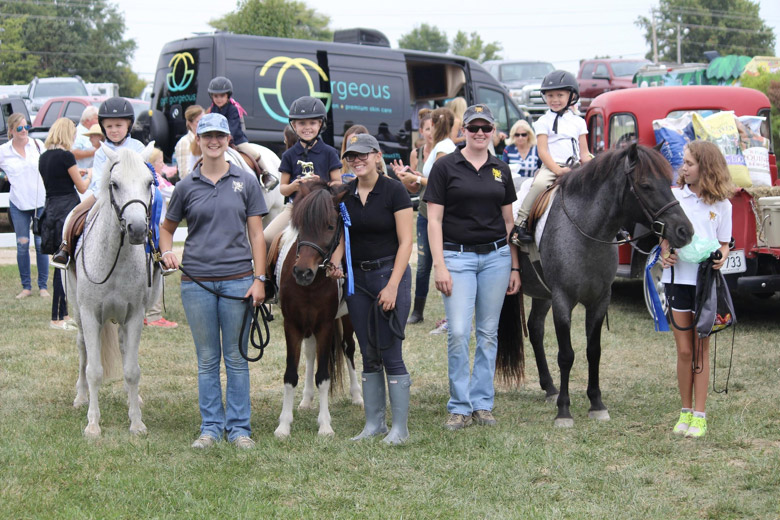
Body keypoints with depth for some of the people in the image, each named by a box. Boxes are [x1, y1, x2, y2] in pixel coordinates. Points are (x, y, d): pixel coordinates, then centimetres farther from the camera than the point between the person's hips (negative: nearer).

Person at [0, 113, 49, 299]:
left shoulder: (38, 145, 1)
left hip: (41, 201, 0)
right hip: (18, 204, 0)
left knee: (41, 243, 2)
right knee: (22, 245, 1)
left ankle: (43, 286, 11)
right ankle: (26, 287, 11)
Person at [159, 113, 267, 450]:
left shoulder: (246, 182, 4)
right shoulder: (187, 186, 5)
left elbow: (256, 234, 3)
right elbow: (167, 227, 17)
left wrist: (259, 279, -5)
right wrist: (167, 252, -4)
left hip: (237, 279, -1)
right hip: (197, 280, 1)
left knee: (236, 358, 5)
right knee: (207, 359, 8)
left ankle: (239, 427, 13)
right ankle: (211, 426, 16)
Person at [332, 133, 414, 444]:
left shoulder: (393, 191, -9)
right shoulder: (344, 194, 6)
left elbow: (405, 242, -10)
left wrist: (392, 285, -16)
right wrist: (335, 261, -7)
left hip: (390, 273, -5)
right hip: (357, 277, 5)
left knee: (390, 353, -7)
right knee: (369, 355, 9)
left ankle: (400, 427, 0)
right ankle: (374, 422, 17)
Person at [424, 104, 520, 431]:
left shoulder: (501, 170, 10)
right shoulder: (445, 167, -2)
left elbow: (508, 221, 14)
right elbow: (434, 220, -4)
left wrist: (514, 267, 11)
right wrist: (439, 266, -11)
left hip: (496, 256, 4)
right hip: (457, 256, -3)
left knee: (488, 333, 7)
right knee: (458, 333, -9)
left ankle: (482, 404, 15)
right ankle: (459, 407, 2)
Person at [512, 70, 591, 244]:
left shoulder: (578, 122, 16)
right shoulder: (543, 122, 6)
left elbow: (584, 153, 15)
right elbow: (542, 151, -4)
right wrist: (558, 170, -18)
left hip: (575, 167, 3)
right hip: (551, 166, -3)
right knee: (539, 184, -33)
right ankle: (520, 222, -26)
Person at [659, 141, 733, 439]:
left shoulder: (721, 205, 0)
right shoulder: (674, 196, 4)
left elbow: (724, 243, 6)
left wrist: (722, 257, -15)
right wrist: (665, 253, -9)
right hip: (677, 277, 1)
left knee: (701, 349, 3)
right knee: (683, 350, 6)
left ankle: (699, 415, 8)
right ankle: (685, 412, 17)